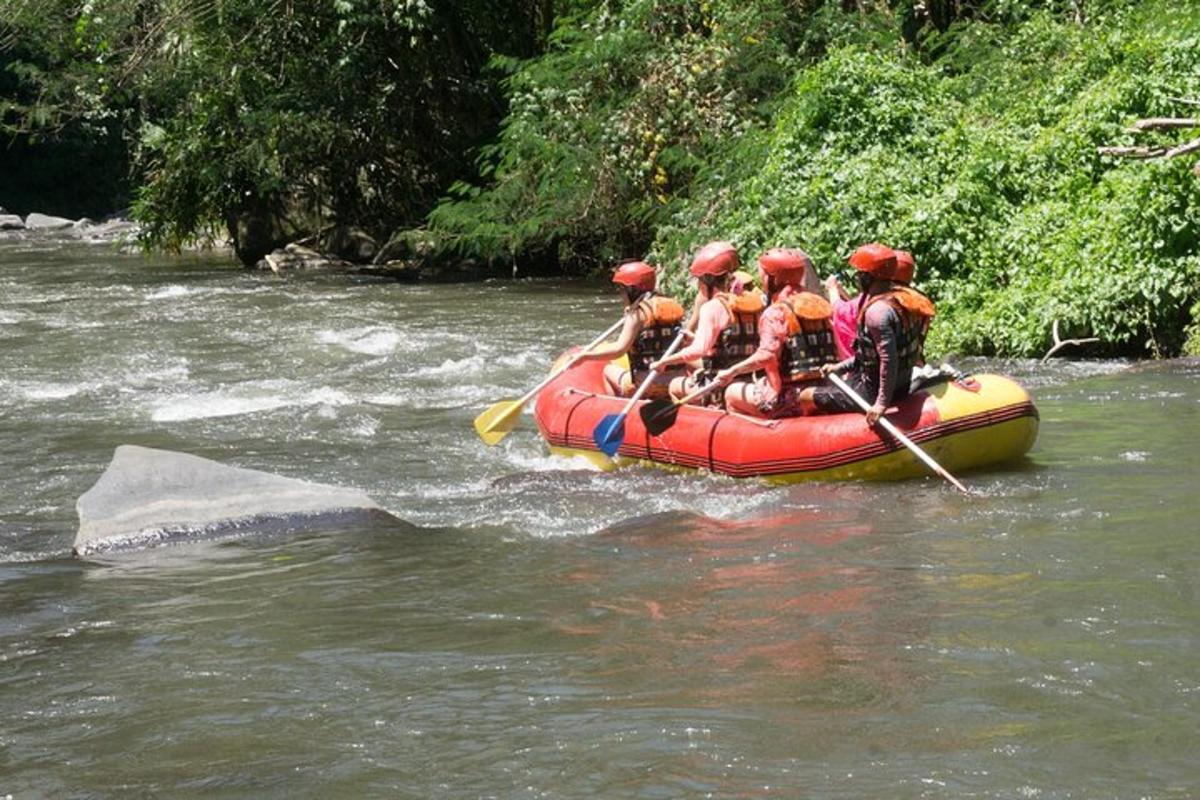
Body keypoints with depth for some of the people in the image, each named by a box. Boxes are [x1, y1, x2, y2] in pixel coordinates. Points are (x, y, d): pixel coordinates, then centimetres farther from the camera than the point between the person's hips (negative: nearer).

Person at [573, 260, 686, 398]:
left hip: (647, 385, -6)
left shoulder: (638, 311, -10)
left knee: (609, 370, 20)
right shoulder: (674, 306, 9)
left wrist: (585, 357, -14)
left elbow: (620, 349, -17)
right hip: (677, 382, 6)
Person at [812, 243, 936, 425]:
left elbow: (889, 360, -31)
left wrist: (882, 403, -27)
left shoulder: (877, 310, -26)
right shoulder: (898, 298, 6)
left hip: (872, 392, -10)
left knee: (805, 398, -2)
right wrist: (839, 367, 14)